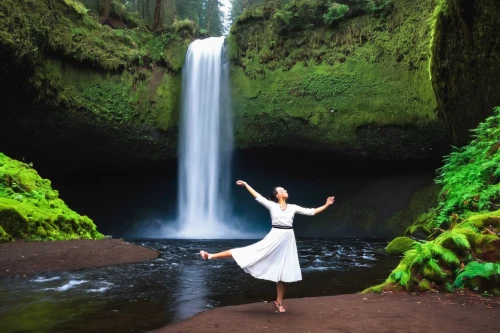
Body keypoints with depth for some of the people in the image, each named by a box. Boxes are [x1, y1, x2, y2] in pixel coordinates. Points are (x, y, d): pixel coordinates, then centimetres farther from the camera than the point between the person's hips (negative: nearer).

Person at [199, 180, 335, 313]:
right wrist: (246, 184, -1)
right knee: (251, 252, -8)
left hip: (287, 240, 3)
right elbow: (258, 197, 0)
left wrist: (326, 205, 9)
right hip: (274, 238, -3)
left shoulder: (293, 207, 9)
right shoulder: (272, 206, 1)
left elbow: (311, 212, 10)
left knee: (283, 272, 7)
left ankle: (279, 302, 19)